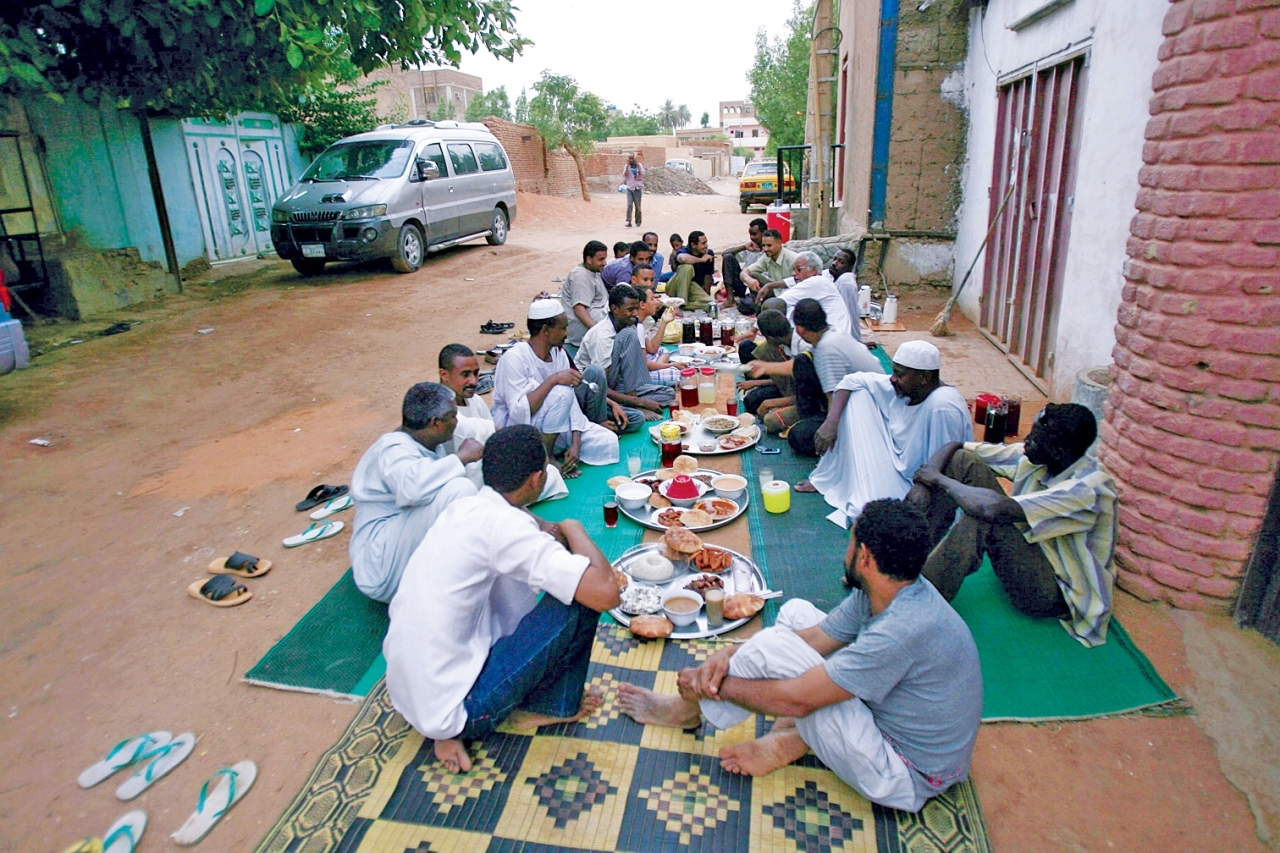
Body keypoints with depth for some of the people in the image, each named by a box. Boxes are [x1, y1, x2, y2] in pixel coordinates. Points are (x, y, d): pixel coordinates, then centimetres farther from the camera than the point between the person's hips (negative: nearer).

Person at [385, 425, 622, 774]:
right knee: (581, 599, -11)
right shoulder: (503, 525, -21)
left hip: (404, 690, 8)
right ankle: (548, 707, 14)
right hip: (451, 707, -8)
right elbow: (605, 592, -26)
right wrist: (571, 529, -9)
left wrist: (549, 531, 6)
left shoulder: (463, 508, 3)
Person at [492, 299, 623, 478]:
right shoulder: (514, 358, -23)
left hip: (553, 426, 7)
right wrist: (553, 380, -36)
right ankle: (545, 457, -15)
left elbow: (571, 402, -3)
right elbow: (519, 412, -33)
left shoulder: (558, 353, -1)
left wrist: (576, 442, -14)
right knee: (561, 393, -33)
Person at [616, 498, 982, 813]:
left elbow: (796, 699, -28)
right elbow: (813, 637, -1)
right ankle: (790, 740, 1)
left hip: (907, 778, -8)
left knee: (772, 647, -20)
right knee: (795, 612, 5)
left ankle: (687, 710, 5)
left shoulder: (903, 630, -34)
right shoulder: (895, 590, -7)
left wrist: (716, 685, -14)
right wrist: (730, 654, -14)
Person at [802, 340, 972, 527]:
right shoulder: (902, 388, -9)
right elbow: (852, 380, -2)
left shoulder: (942, 407, -31)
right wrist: (831, 421, -14)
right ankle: (827, 478, 7)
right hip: (895, 462, 7)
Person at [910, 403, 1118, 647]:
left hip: (1059, 593, -7)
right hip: (1030, 557, 7)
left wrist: (938, 478, -26)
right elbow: (953, 447, -6)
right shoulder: (1034, 457, -8)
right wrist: (923, 486, -24)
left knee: (983, 517, -36)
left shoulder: (1088, 487, -29)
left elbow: (995, 508, -41)